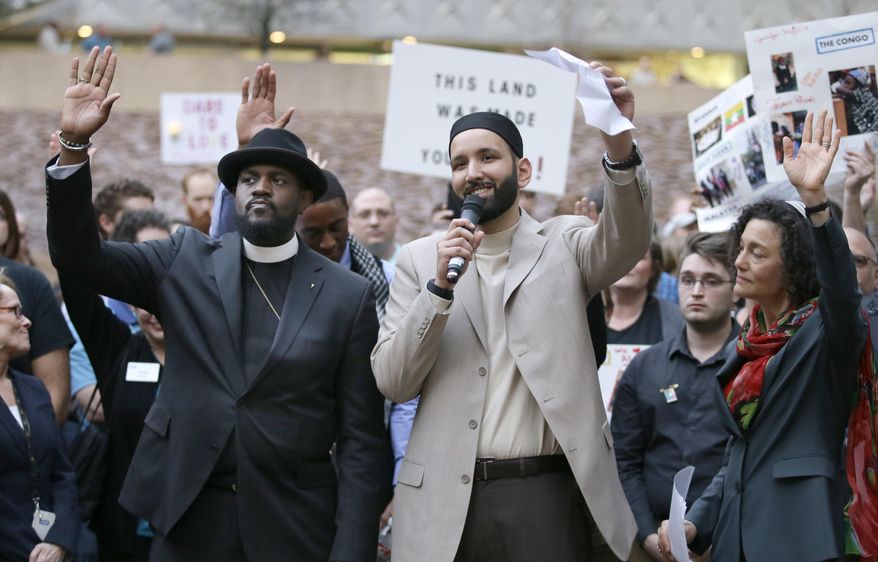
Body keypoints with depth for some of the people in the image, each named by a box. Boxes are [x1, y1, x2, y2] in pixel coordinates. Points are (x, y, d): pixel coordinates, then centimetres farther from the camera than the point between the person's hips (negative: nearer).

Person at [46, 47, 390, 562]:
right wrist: (74, 143, -15)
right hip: (188, 518, 2)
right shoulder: (186, 261, 6)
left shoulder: (348, 295, -1)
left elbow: (362, 438, -2)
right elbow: (79, 256, -3)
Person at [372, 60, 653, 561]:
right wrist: (440, 285, -11)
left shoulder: (563, 244, 7)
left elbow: (628, 240, -14)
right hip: (447, 501, 1)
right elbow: (393, 383, 2)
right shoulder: (420, 259, 9)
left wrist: (620, 142, -31)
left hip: (548, 497, -1)